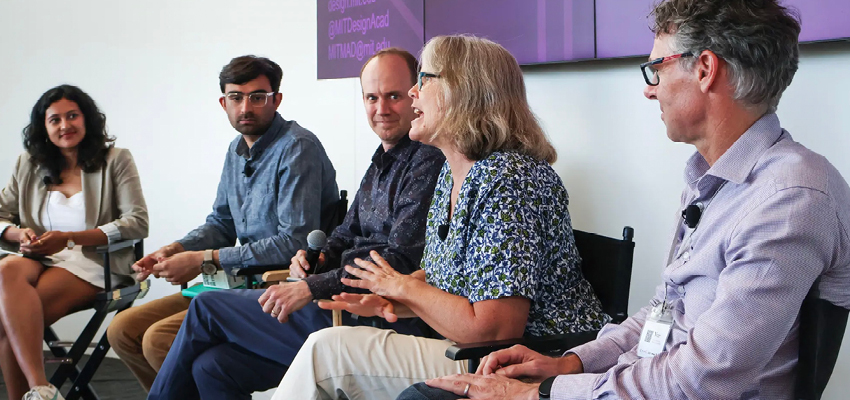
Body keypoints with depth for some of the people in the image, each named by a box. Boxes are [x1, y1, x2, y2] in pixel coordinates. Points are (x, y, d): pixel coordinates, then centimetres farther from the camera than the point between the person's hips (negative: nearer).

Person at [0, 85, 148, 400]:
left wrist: (69, 239, -13)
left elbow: (137, 223, -4)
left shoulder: (116, 160, 7)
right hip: (39, 260, 4)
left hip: (91, 264, -4)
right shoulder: (28, 165, 19)